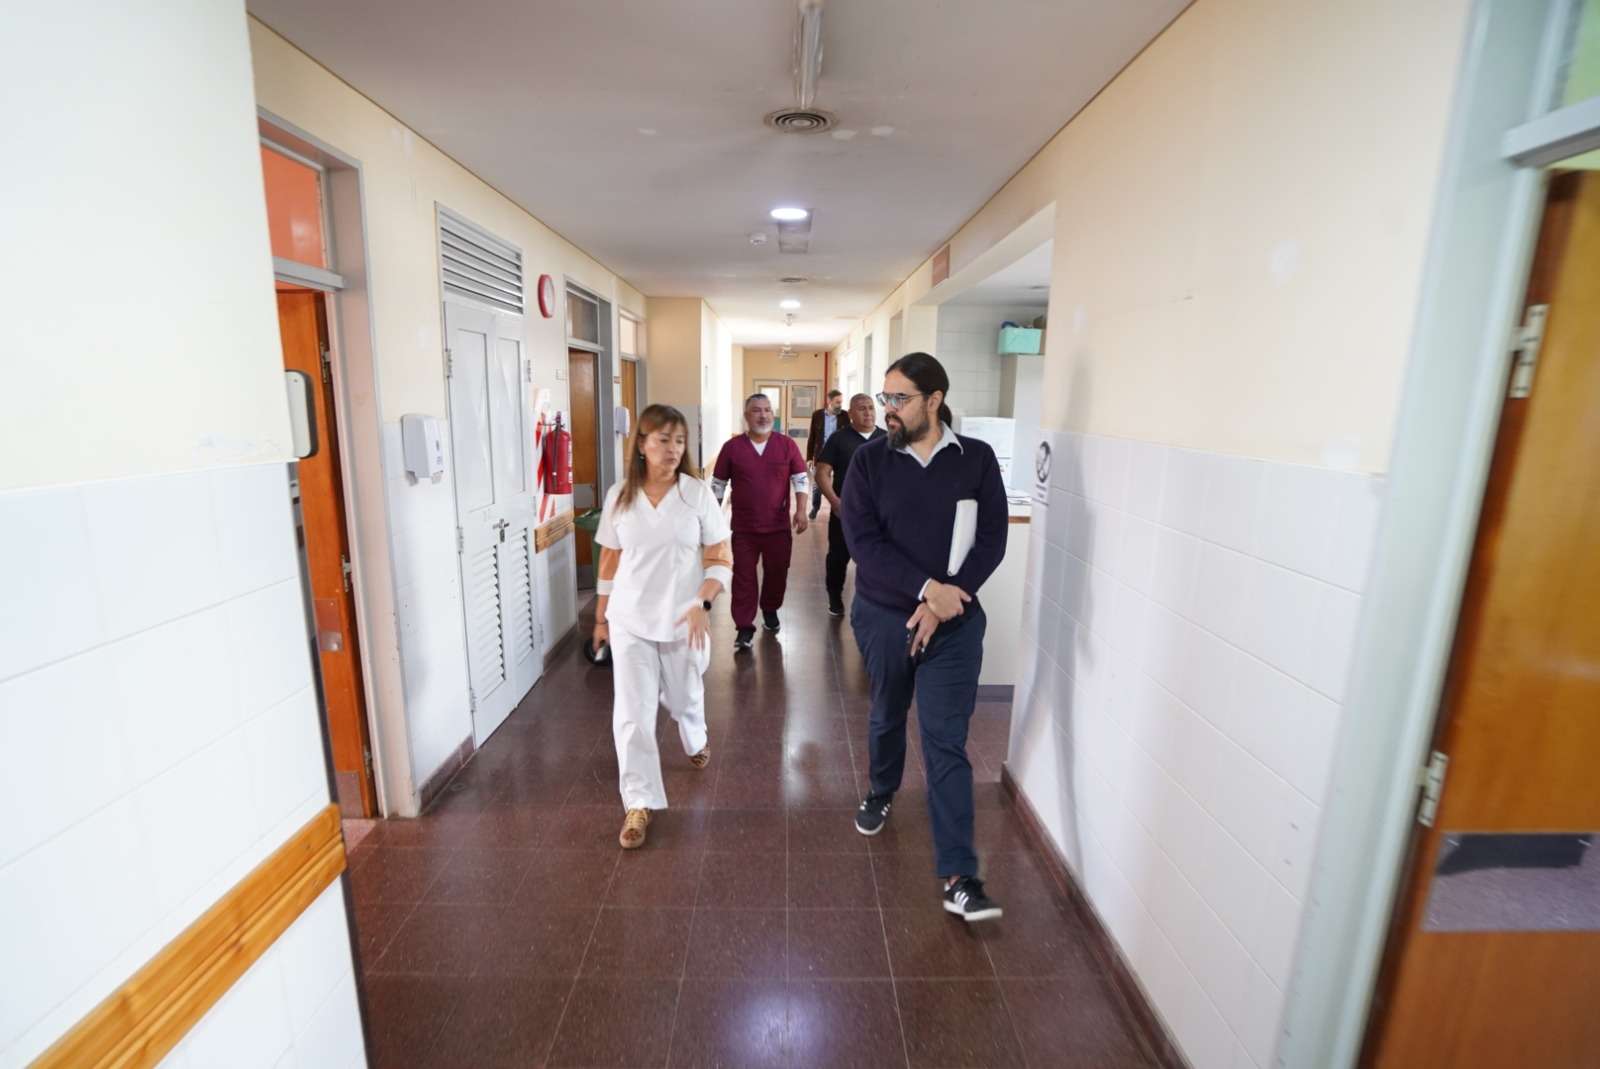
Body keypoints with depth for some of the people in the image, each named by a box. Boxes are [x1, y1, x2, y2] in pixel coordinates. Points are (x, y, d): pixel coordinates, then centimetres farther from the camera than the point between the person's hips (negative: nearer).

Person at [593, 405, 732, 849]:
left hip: (684, 620, -1)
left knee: (685, 697, 19)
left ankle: (695, 741, 53)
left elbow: (721, 559, -7)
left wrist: (702, 604, -21)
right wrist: (601, 617, 10)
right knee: (632, 713, -1)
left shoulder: (698, 493, -7)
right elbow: (609, 561, 7)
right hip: (630, 622, 1)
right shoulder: (620, 496, -1)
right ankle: (638, 803, 13)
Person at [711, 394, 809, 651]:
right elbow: (718, 484, 4)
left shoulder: (787, 445, -1)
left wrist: (801, 511, -9)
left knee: (777, 572, 14)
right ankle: (744, 628, 10)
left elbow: (800, 479, 1)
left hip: (779, 525, 1)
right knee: (744, 576, 2)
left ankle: (770, 610, 39)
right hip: (744, 527, -1)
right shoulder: (732, 447, -2)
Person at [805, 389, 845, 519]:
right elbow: (811, 437, 0)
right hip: (820, 456, 1)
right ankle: (815, 508, 30)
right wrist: (809, 458, -2)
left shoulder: (844, 416, -2)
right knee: (816, 484, 11)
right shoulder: (817, 415, -3)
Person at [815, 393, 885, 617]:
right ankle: (835, 598, 27)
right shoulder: (839, 439, 0)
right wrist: (834, 501, -17)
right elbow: (822, 472, -5)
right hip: (844, 510, -1)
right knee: (839, 556, 9)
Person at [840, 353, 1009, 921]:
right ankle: (880, 794, 51)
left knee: (947, 745, 1)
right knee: (887, 717, 22)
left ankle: (960, 878, 10)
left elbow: (991, 541, -7)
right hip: (883, 617, 1)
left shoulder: (977, 459, -4)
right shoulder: (869, 459, -5)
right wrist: (927, 588, -23)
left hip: (955, 624, -1)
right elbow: (863, 542, -13)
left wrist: (943, 603, -17)